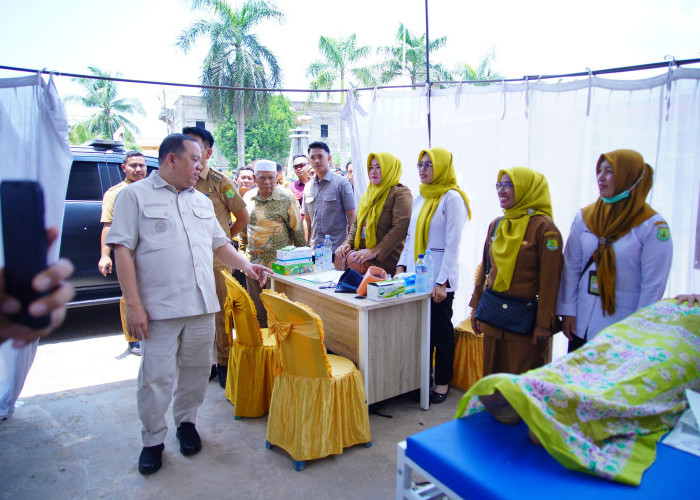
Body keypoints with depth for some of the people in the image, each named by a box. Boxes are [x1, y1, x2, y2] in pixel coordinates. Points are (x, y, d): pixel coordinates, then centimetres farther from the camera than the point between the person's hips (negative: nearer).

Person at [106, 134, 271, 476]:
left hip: (202, 305, 5)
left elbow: (219, 243, 22)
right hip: (160, 307, -5)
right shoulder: (135, 195, -2)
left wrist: (247, 266, 7)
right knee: (156, 377, 2)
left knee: (196, 369, 13)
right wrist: (133, 304, -13)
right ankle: (153, 440, 21)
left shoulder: (202, 201, 16)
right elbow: (123, 250, -7)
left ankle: (186, 422, 34)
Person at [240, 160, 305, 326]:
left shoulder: (286, 199, -6)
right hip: (253, 262, 5)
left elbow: (297, 230, -3)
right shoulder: (249, 197, 9)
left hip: (278, 263, -5)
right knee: (257, 309, 13)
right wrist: (242, 250, 19)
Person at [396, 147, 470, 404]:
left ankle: (442, 383, 19)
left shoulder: (452, 198, -10)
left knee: (441, 329, 5)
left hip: (439, 279, -6)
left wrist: (442, 282, -17)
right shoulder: (420, 197, 13)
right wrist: (401, 265, 9)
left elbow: (453, 245, -14)